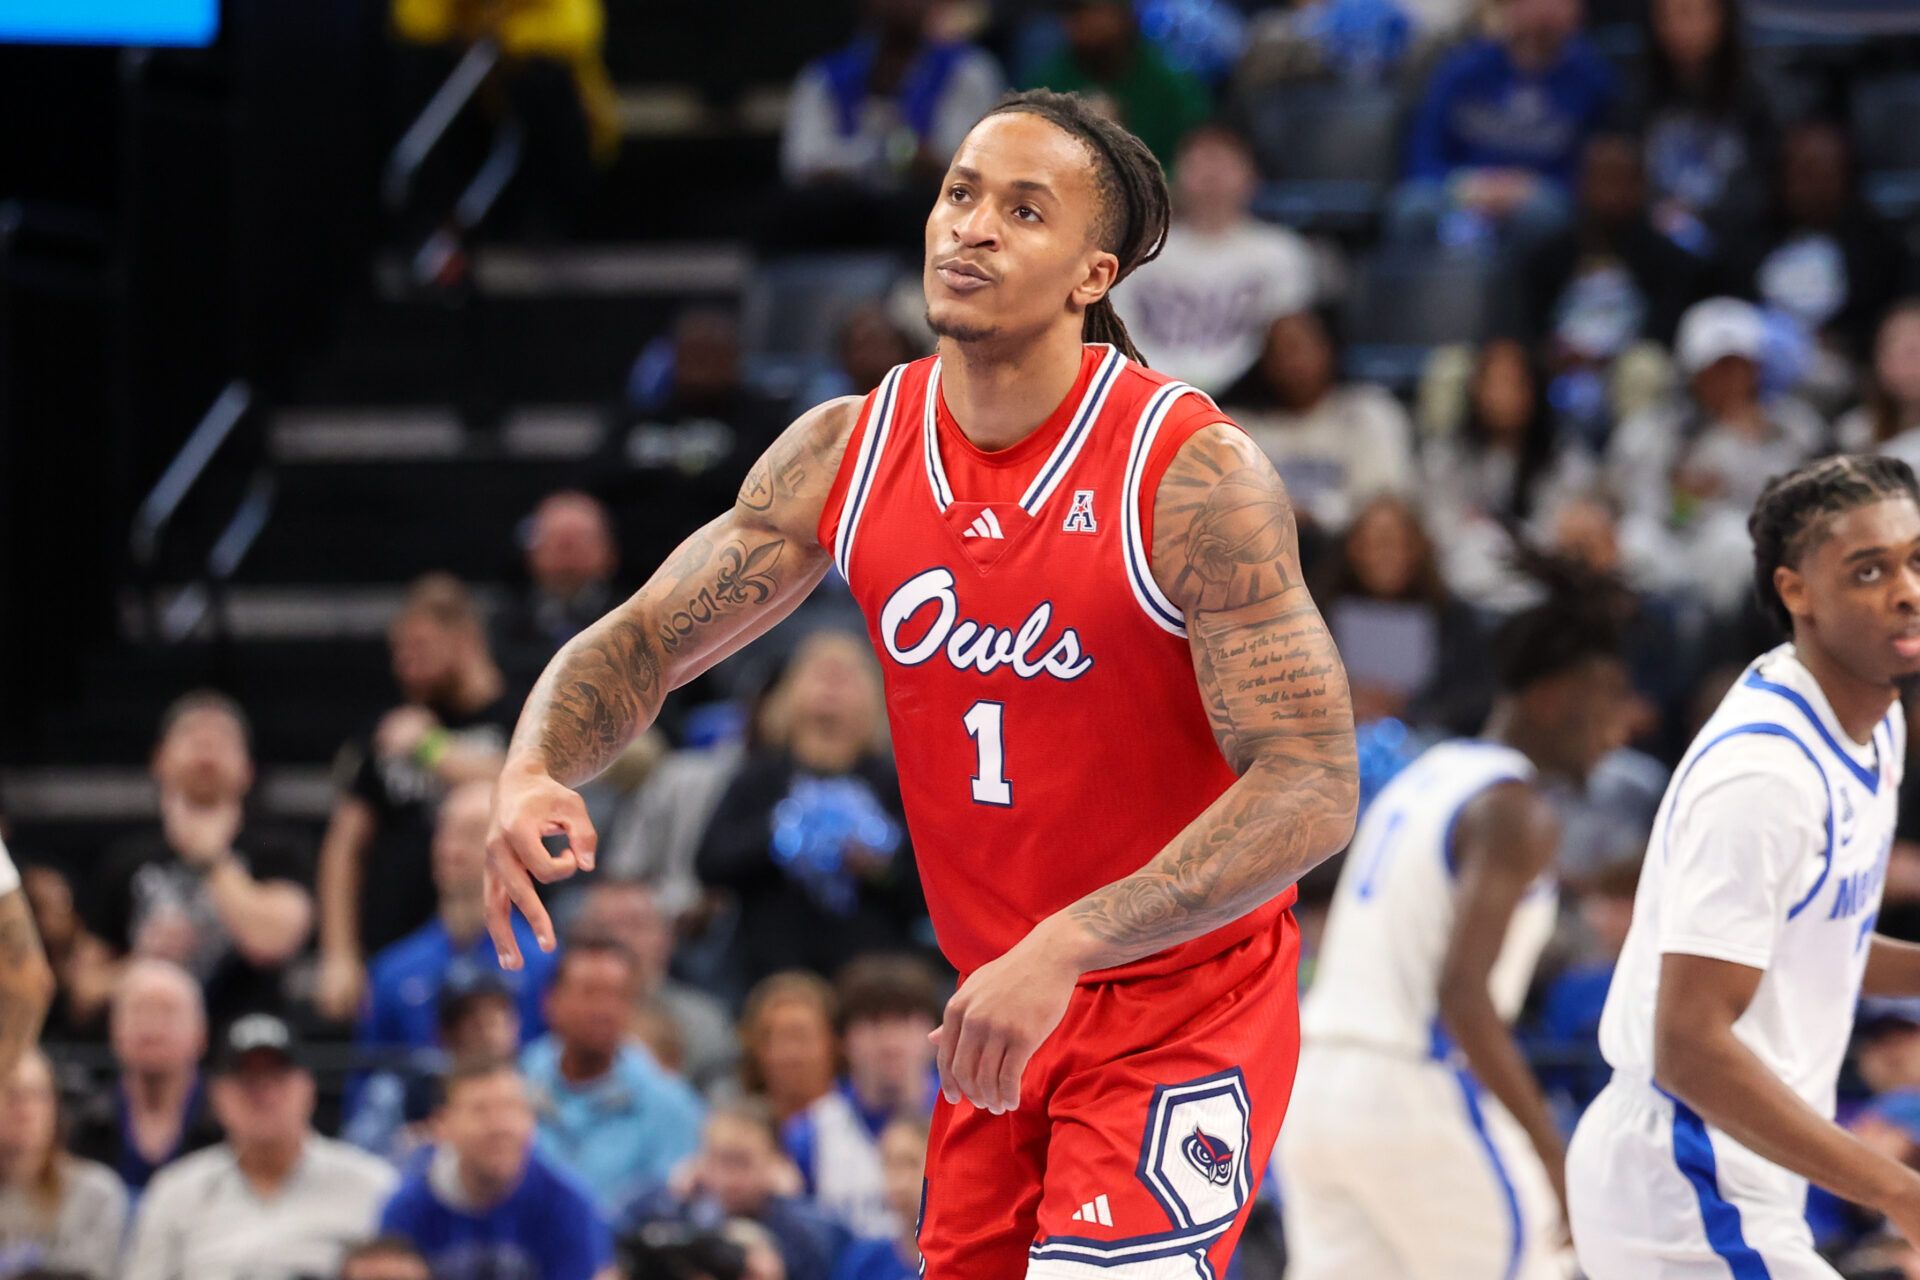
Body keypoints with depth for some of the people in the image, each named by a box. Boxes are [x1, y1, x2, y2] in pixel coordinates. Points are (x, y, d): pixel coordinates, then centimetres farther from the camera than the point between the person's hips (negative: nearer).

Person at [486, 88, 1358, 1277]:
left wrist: (1064, 947, -34)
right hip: (1003, 1005, 6)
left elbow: (1315, 787, -24)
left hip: (1185, 1011, -6)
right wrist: (532, 778, -18)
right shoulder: (844, 454, -1)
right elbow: (640, 643, 6)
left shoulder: (1196, 474, -19)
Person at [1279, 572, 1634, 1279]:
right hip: (1415, 1092, -8)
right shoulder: (1515, 810, -10)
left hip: (1315, 1082, 8)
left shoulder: (1424, 777, 18)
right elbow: (1462, 991, -21)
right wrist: (1551, 1153, -21)